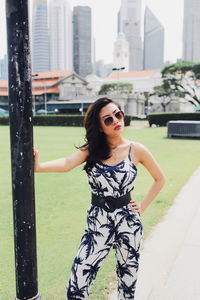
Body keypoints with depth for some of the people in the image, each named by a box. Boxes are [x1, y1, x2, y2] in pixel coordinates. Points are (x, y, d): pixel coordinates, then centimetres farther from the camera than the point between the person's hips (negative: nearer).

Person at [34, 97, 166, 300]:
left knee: (128, 280, 17)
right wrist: (38, 166, -42)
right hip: (97, 223, 0)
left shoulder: (136, 150, -4)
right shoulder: (91, 150, -3)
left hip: (128, 223, 0)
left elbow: (159, 179, 9)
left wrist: (143, 206, 3)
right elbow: (67, 164, -24)